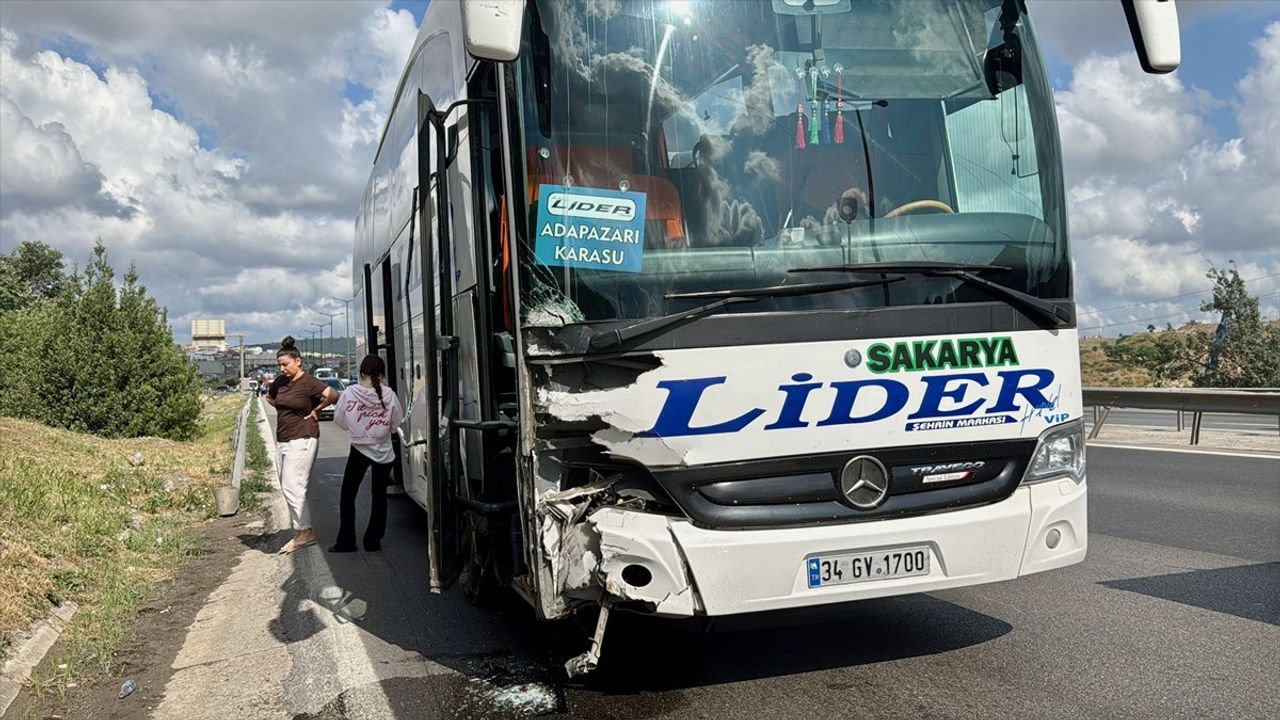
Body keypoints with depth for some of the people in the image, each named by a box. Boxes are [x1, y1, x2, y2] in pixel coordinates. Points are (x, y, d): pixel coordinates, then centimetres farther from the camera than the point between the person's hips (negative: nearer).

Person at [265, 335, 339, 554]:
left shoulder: (308, 383, -13)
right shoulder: (280, 382, 11)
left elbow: (333, 396, -26)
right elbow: (269, 397, 32)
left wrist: (316, 410, -12)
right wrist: (284, 409, 15)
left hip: (302, 440, -9)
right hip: (282, 441, 9)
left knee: (292, 487, -12)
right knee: (288, 488, 10)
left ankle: (304, 532, -5)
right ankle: (302, 532, 16)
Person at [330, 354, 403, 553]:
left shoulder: (349, 393, -13)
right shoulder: (389, 395, -12)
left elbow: (339, 420, -1)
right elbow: (396, 423, -2)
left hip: (359, 449, -1)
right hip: (384, 451, 1)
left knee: (348, 495, 11)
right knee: (379, 495, 14)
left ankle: (346, 542, 10)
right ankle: (373, 540, 16)